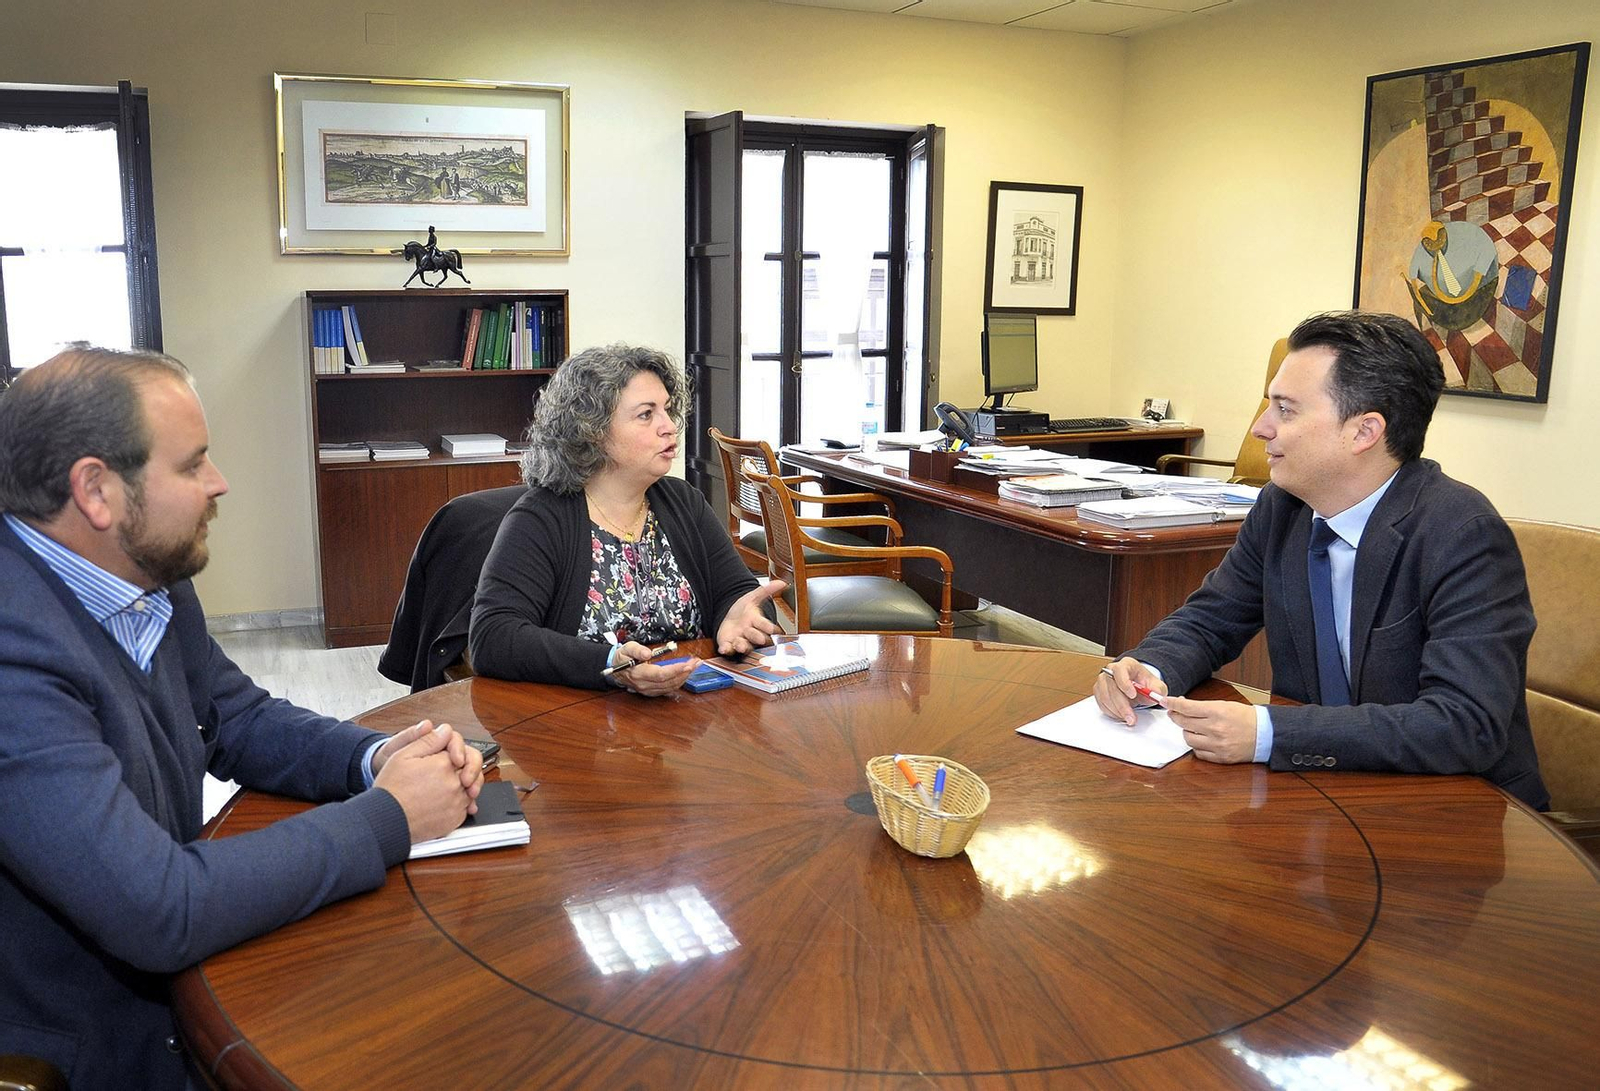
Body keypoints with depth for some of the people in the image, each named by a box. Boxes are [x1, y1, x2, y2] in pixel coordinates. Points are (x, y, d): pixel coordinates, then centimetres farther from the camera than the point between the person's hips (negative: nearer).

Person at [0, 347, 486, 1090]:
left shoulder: (152, 580, -4)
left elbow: (240, 721, 10)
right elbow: (159, 913, -31)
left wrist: (376, 757, -9)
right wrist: (387, 818, -21)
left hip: (172, 968, 7)